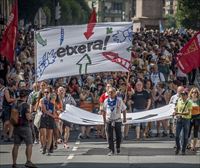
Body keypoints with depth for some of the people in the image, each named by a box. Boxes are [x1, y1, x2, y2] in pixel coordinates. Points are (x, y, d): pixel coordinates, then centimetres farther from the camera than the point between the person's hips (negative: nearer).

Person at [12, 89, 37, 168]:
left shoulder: (14, 105, 6)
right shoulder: (25, 105, -14)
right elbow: (28, 117, -19)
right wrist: (30, 116, 1)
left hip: (16, 127, 6)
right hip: (25, 127, -6)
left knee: (16, 145, 8)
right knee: (29, 144, -1)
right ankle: (28, 161, -9)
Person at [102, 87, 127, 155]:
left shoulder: (119, 100, -2)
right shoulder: (106, 101, 4)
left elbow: (124, 109, 8)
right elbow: (104, 111, 15)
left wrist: (124, 118, 8)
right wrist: (104, 119, 13)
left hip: (117, 120, -1)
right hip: (109, 121, 1)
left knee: (118, 136, 5)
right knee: (110, 136, -2)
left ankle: (118, 147, 30)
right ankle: (111, 150, 3)